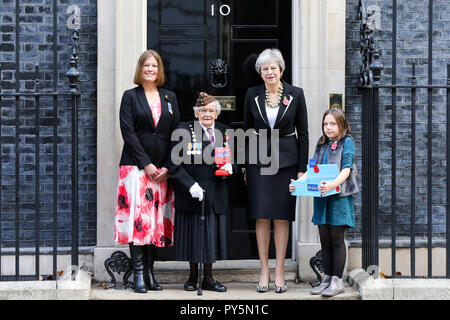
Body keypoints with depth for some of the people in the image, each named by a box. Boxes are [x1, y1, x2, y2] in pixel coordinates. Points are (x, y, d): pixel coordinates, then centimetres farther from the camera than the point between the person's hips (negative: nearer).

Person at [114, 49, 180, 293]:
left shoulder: (170, 97, 14)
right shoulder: (130, 96, 5)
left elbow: (176, 133, 9)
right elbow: (128, 132, -4)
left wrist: (167, 166, -3)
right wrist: (146, 164, -11)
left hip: (162, 169, 3)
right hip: (136, 165, -3)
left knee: (157, 219, 2)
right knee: (138, 217, -9)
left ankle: (149, 271, 8)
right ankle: (139, 275, -8)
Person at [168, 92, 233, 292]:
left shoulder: (224, 132, 8)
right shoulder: (183, 131, -5)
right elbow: (175, 165, -8)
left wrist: (229, 167, -5)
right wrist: (191, 185, -18)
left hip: (215, 195, 3)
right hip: (191, 194, -3)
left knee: (211, 234, 7)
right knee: (193, 234, 4)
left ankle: (208, 279, 18)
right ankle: (193, 277, 18)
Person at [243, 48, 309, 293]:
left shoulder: (296, 94, -1)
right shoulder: (252, 94, 3)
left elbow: (303, 134, 1)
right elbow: (247, 130, 9)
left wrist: (302, 168, -3)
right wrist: (245, 167, 6)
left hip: (286, 160, -1)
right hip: (258, 159, 1)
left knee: (282, 217, 2)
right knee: (261, 217, 1)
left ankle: (279, 272, 9)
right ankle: (264, 271, 9)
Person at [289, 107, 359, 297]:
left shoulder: (347, 142, -3)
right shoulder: (321, 143, 16)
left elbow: (346, 169, -14)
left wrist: (333, 184, -32)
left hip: (339, 195, -6)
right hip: (321, 196, 6)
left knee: (337, 238, -3)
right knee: (325, 238, 9)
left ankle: (337, 281, 1)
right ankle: (327, 279, 16)